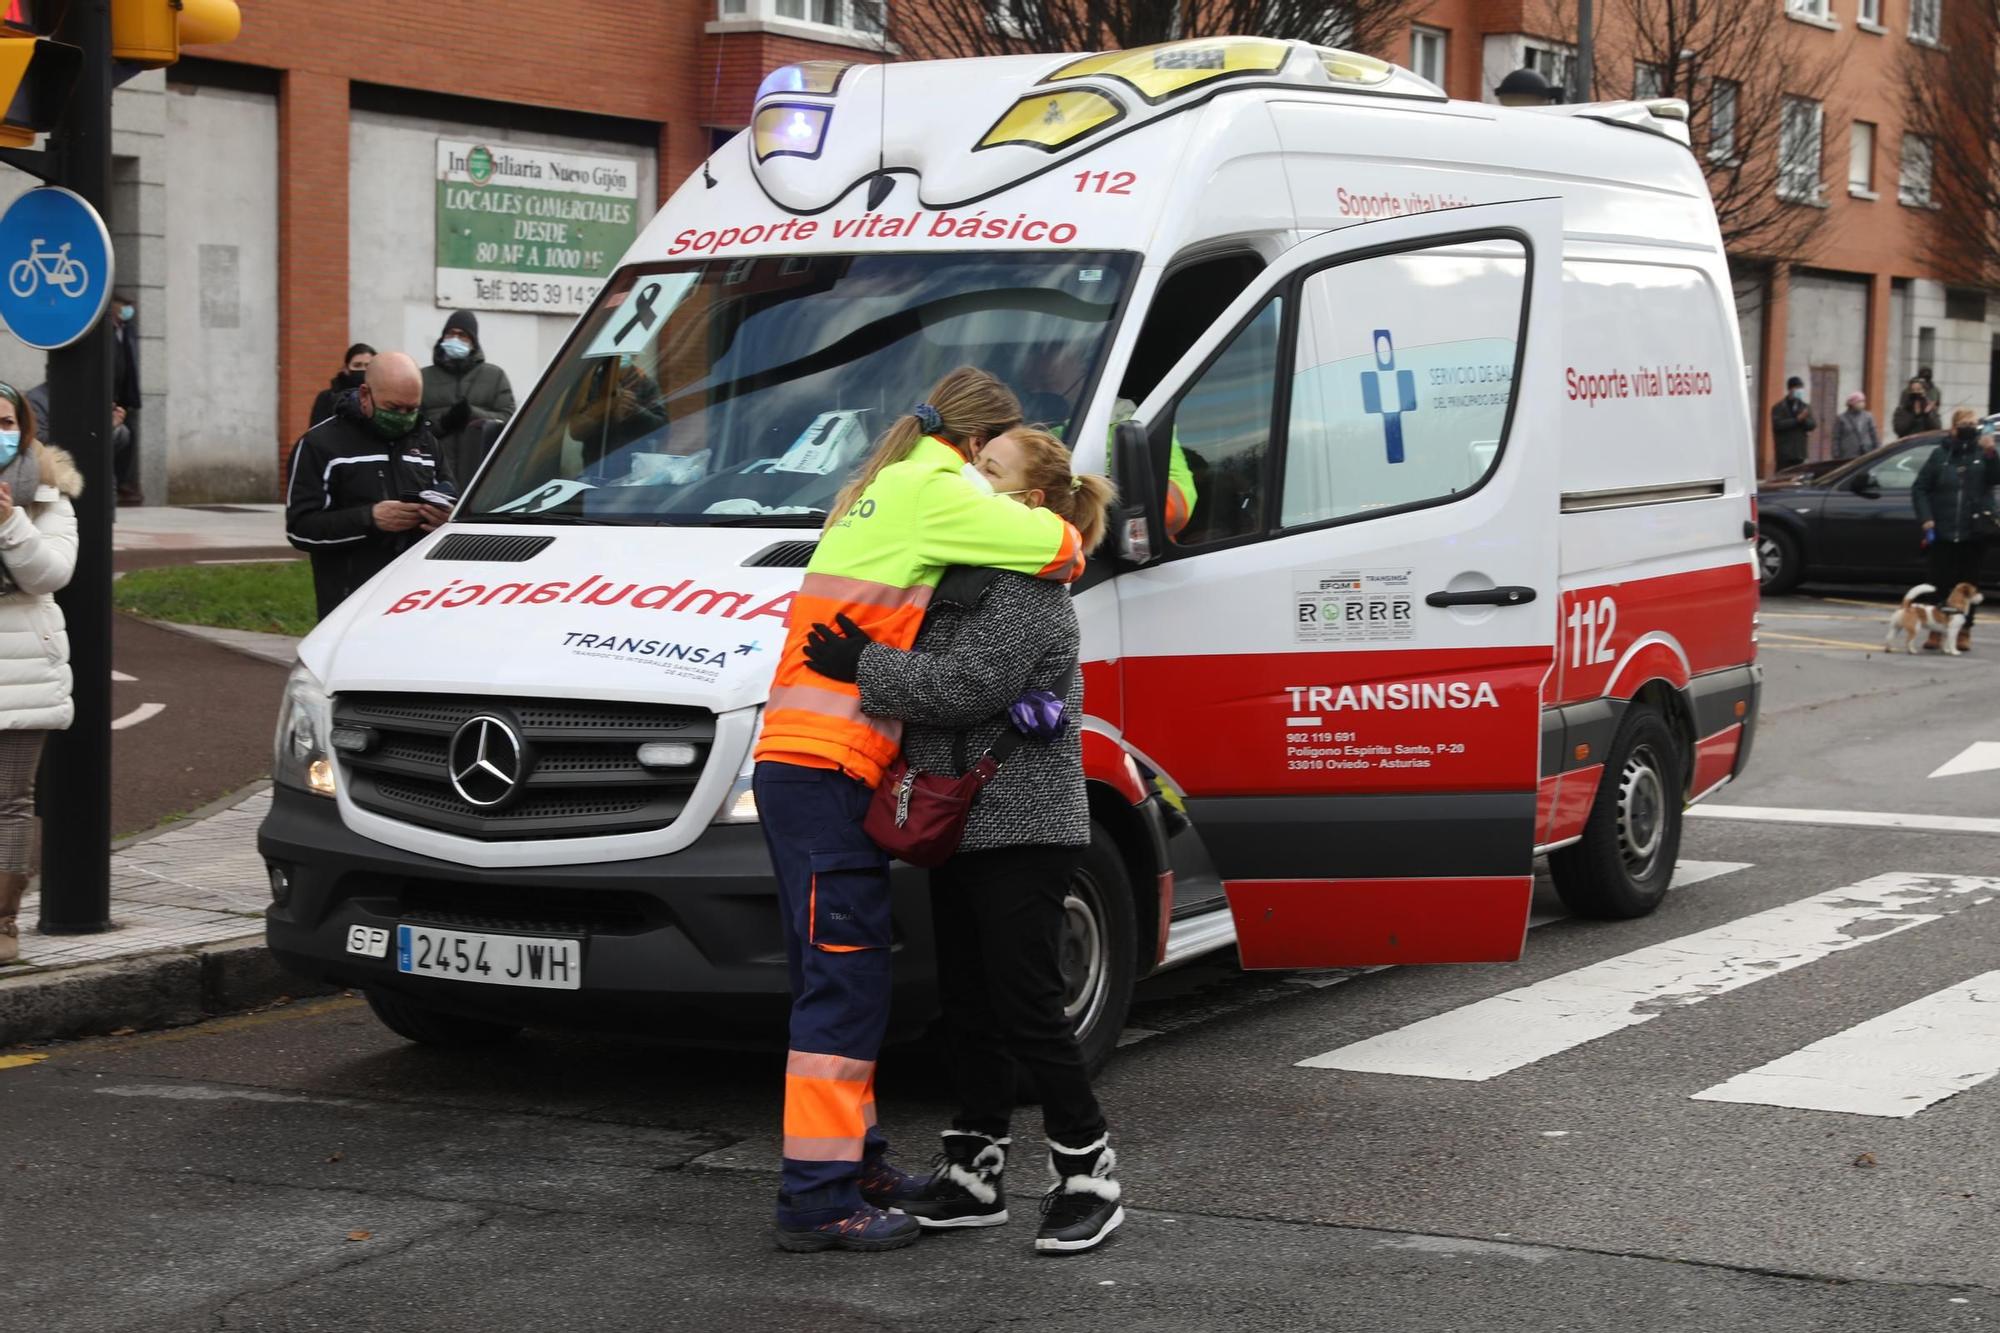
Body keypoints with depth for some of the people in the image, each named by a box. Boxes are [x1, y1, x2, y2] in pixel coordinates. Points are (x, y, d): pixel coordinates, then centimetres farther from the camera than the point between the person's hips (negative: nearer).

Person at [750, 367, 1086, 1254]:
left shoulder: (879, 492, 23)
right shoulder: (930, 492, -8)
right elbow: (1061, 550, -14)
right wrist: (1057, 546, 10)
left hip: (801, 760, 10)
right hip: (825, 766, -10)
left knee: (844, 973, 17)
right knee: (844, 980, -9)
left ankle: (851, 1158, 27)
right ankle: (816, 1197, -9)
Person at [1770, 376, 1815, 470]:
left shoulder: (1805, 407, 15)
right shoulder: (1779, 407, 0)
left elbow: (1812, 425, 6)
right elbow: (1778, 424, -15)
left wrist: (1803, 419, -15)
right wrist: (1797, 420, -17)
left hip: (1800, 452, 5)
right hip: (1784, 452, -5)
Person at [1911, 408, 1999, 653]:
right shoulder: (1940, 455, 3)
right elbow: (1919, 489, 4)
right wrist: (1926, 519, -7)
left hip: (1974, 533, 0)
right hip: (1943, 532, 0)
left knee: (1968, 583, 6)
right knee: (1940, 583, 2)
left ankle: (1964, 632, 14)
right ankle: (1936, 631, 10)